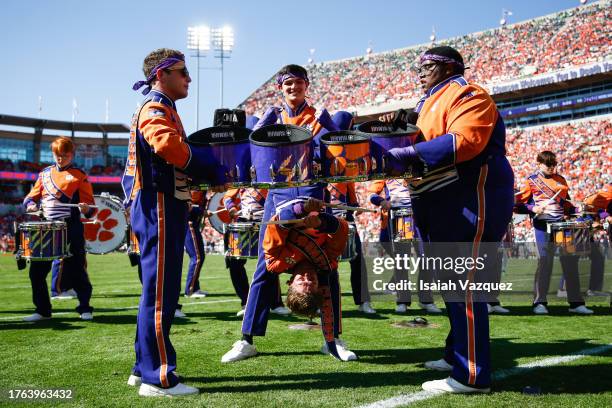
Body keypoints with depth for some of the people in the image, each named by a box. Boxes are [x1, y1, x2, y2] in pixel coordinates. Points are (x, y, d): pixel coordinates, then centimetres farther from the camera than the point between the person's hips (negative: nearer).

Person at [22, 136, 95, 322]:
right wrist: (30, 205, -5)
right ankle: (42, 310, 20)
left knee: (75, 269, -1)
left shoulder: (79, 175, 2)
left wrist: (85, 208, -25)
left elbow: (89, 206, -2)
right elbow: (31, 196, 17)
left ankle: (85, 308, 13)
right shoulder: (44, 174, 14)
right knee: (37, 271, 6)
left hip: (71, 229, -5)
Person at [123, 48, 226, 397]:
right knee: (160, 292, -7)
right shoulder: (156, 109, -10)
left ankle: (145, 368, 25)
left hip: (165, 209, 10)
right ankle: (158, 378, 0)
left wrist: (206, 170, 3)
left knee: (159, 291, 15)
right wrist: (214, 169, -20)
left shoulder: (162, 110, 23)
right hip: (159, 207, -10)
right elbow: (170, 146, -30)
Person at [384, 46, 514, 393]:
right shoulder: (431, 103, 24)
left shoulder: (466, 94, -5)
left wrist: (408, 155, -24)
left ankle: (471, 375, -5)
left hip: (471, 198, -10)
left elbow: (464, 140, -23)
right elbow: (421, 146, 16)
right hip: (445, 204, 10)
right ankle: (458, 356, 26)